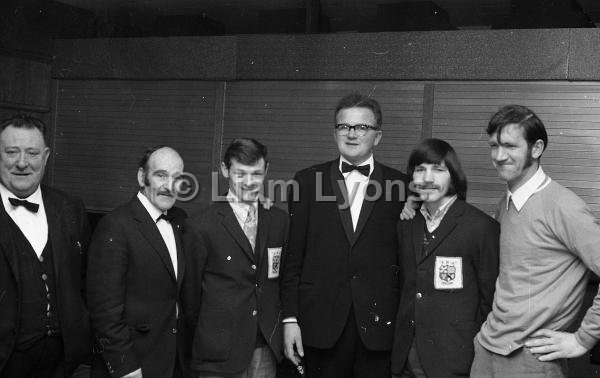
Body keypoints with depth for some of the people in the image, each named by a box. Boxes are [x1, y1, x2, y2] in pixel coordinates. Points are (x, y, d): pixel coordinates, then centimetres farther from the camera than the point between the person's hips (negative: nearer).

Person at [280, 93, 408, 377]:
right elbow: (293, 256, 3)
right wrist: (290, 318, -2)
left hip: (378, 324, 0)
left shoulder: (400, 185, 2)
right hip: (321, 321, 1)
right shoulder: (307, 181, 4)